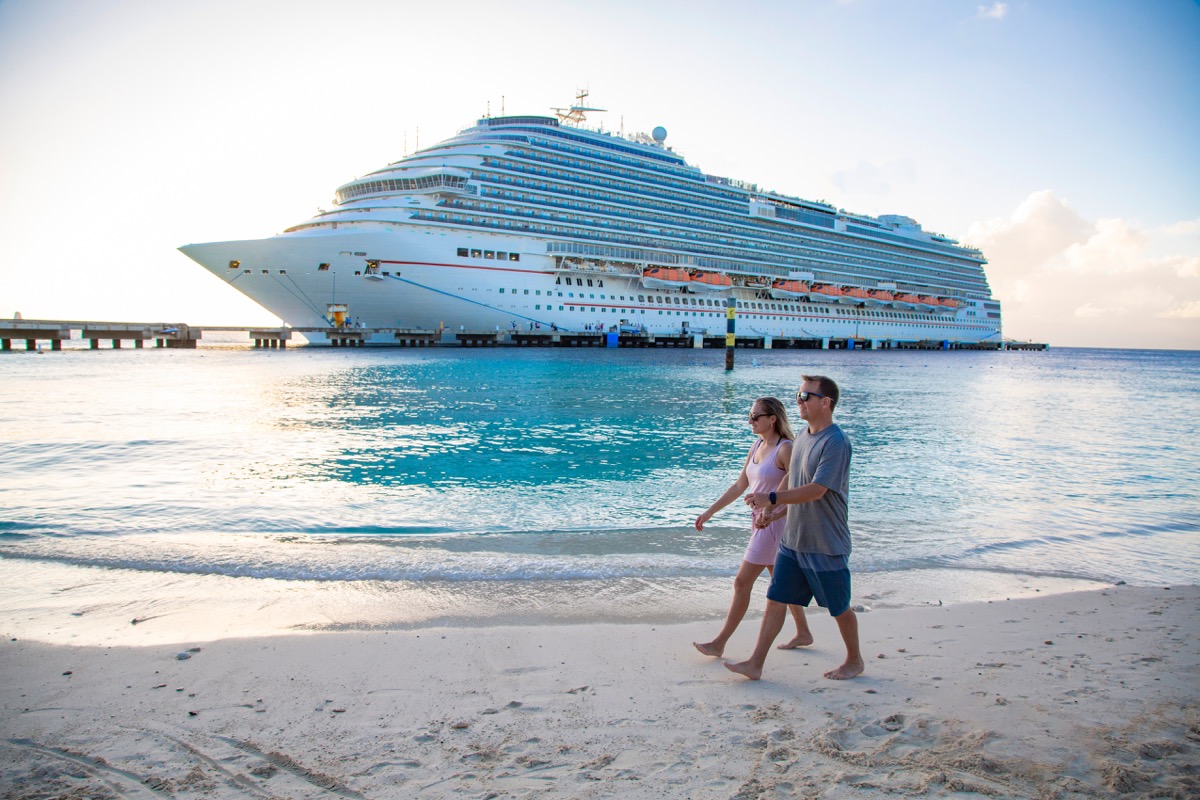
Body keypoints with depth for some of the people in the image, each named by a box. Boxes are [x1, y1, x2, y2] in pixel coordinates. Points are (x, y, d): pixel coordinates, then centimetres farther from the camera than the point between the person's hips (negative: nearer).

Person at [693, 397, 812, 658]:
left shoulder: (785, 449, -18)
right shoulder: (757, 446, 7)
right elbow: (740, 485, 13)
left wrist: (772, 516, -31)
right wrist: (709, 512, 12)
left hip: (774, 525, -9)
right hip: (760, 522, 9)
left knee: (742, 582, -4)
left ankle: (719, 643, 4)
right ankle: (803, 633, 33)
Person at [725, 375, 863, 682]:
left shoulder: (836, 442, -20)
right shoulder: (803, 437, 7)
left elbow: (816, 490, -27)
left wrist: (772, 498, -28)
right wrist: (769, 509, 15)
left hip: (826, 544, -7)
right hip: (793, 539, 8)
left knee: (839, 607, 11)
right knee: (776, 600, 6)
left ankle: (855, 661, 32)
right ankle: (755, 663, 12)